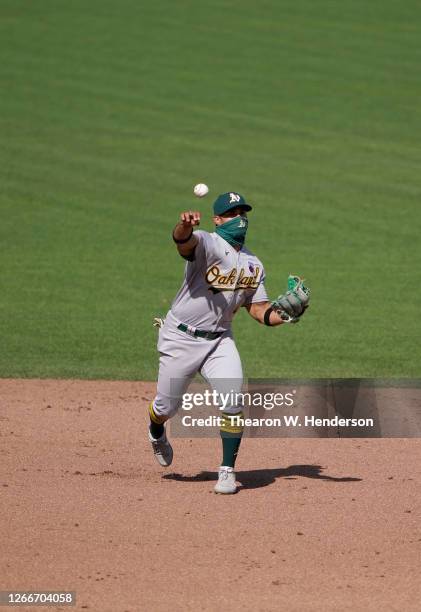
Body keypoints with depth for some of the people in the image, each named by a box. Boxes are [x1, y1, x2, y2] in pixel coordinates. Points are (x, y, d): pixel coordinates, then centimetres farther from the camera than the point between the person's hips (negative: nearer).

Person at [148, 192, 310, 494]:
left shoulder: (253, 265, 6)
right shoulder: (208, 245, -15)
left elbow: (259, 310, 9)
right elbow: (183, 240, -39)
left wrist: (285, 314, -12)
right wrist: (185, 226, -64)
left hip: (219, 340, 4)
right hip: (180, 338, -4)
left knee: (232, 404, -13)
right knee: (167, 406, 8)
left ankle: (227, 471, 0)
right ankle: (157, 434, 44)